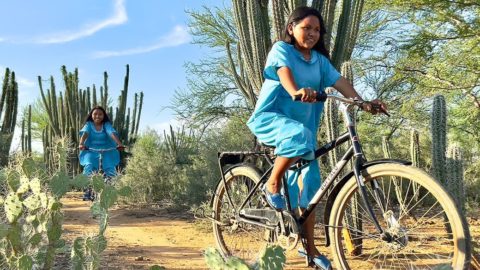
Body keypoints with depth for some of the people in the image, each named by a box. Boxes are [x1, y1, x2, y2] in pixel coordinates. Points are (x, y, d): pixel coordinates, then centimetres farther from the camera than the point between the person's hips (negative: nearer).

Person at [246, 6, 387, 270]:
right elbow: (283, 71, -24)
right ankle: (272, 184, -15)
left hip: (304, 125, 6)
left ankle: (309, 248, 14)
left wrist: (363, 102, -18)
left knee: (309, 185, 2)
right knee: (298, 134, -40)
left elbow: (339, 81, -1)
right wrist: (296, 92, -46)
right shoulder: (281, 49, -4)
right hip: (269, 117, -5)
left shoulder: (320, 60, 11)